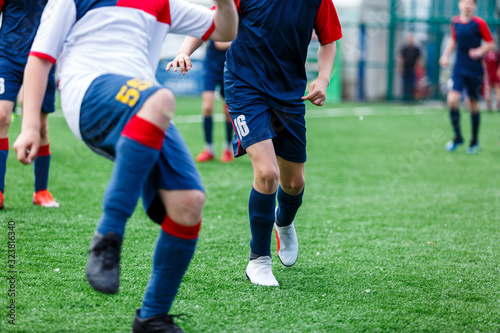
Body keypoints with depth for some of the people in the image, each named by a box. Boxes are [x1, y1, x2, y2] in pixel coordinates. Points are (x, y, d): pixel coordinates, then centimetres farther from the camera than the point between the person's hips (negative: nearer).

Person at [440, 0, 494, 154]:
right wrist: (446, 55, 8)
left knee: (473, 104, 6)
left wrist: (480, 51, -22)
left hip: (475, 70, -3)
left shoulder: (479, 23, -8)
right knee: (452, 99, -15)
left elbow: (491, 44, -3)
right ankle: (458, 137, 0)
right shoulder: (455, 22, 4)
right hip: (459, 69, 3)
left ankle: (475, 140, 23)